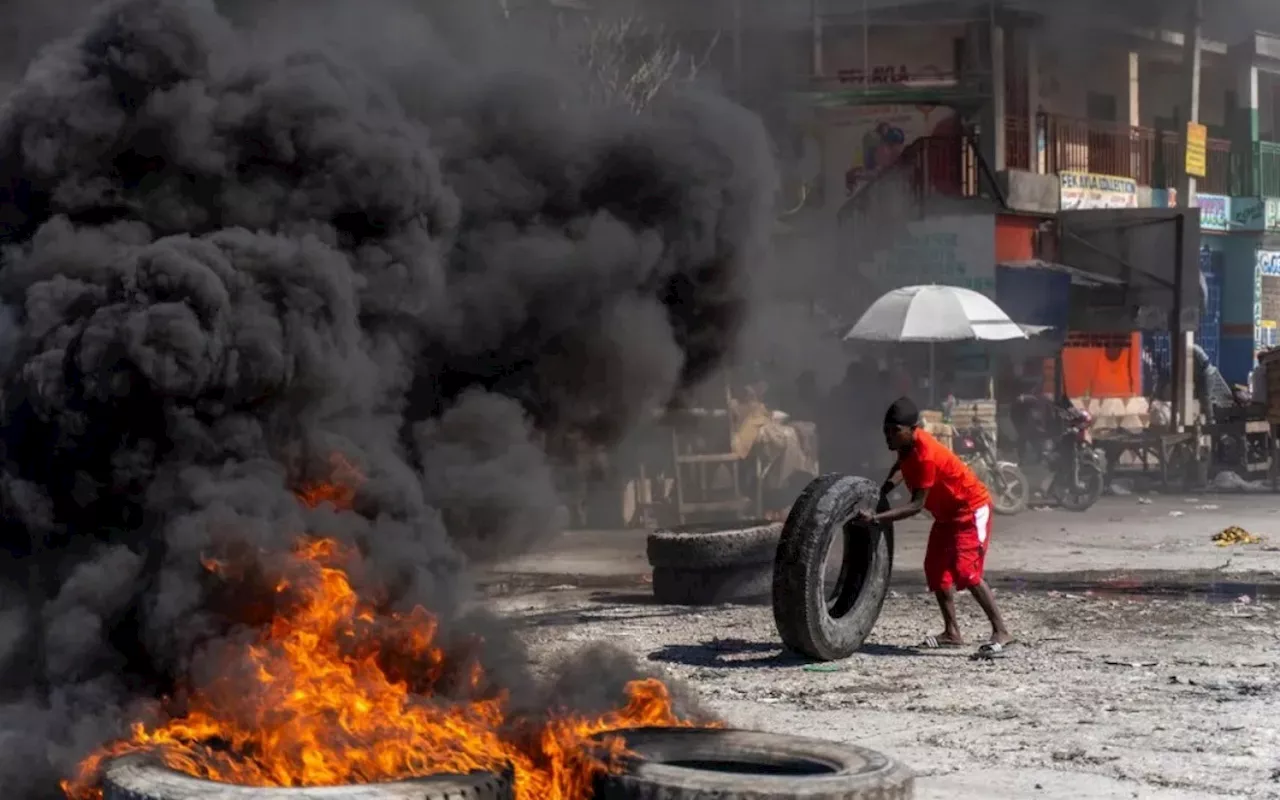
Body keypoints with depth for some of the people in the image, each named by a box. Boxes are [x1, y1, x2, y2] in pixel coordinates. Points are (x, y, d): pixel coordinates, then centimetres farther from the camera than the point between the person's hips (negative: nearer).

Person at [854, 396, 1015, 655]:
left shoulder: (925, 455, -33)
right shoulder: (908, 444, -7)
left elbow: (916, 505, -32)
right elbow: (902, 466, 17)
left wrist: (875, 518, -37)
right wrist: (878, 495, 3)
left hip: (971, 509, -10)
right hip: (946, 512, 10)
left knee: (966, 571, -20)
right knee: (936, 568, 8)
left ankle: (1001, 632, -17)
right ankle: (951, 633, 14)